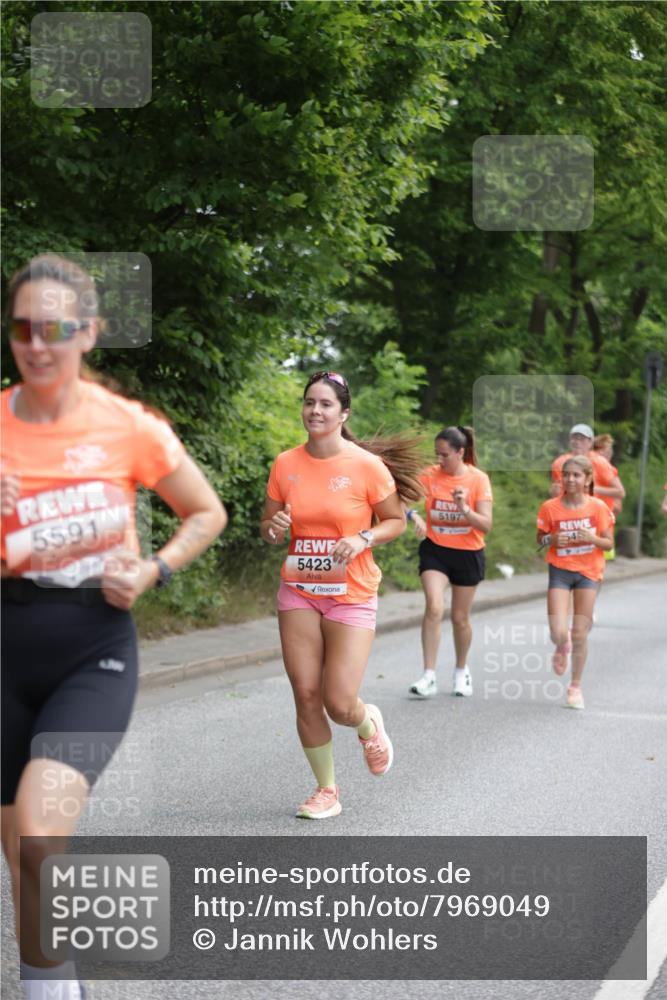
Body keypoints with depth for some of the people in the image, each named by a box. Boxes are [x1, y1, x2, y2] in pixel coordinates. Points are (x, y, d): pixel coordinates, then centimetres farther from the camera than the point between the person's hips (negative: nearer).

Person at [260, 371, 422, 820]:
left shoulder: (367, 466, -9)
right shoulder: (285, 464, 1)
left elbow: (396, 521, 1)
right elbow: (268, 527, 11)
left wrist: (363, 539, -17)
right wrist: (274, 527, -13)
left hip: (352, 596, -3)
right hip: (298, 593, 3)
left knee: (339, 704, -9)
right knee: (306, 696, -1)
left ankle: (369, 724, 29)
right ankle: (327, 790, 18)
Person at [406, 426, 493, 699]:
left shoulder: (479, 479, -11)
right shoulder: (430, 475, -7)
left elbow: (486, 525, -15)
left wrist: (465, 509, -33)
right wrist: (414, 516, -36)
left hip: (467, 553, 0)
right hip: (435, 550, 0)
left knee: (460, 617, 10)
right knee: (434, 607, -19)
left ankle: (462, 671, 34)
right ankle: (429, 677, -17)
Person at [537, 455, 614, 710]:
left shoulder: (598, 507, -7)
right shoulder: (550, 507, -6)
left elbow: (609, 543, 0)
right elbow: (540, 539, 6)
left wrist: (593, 538, -21)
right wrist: (552, 539, -16)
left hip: (588, 573, 0)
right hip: (560, 571, 0)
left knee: (580, 634, 1)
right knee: (558, 634, -12)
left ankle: (575, 686, 18)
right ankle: (562, 648, 27)